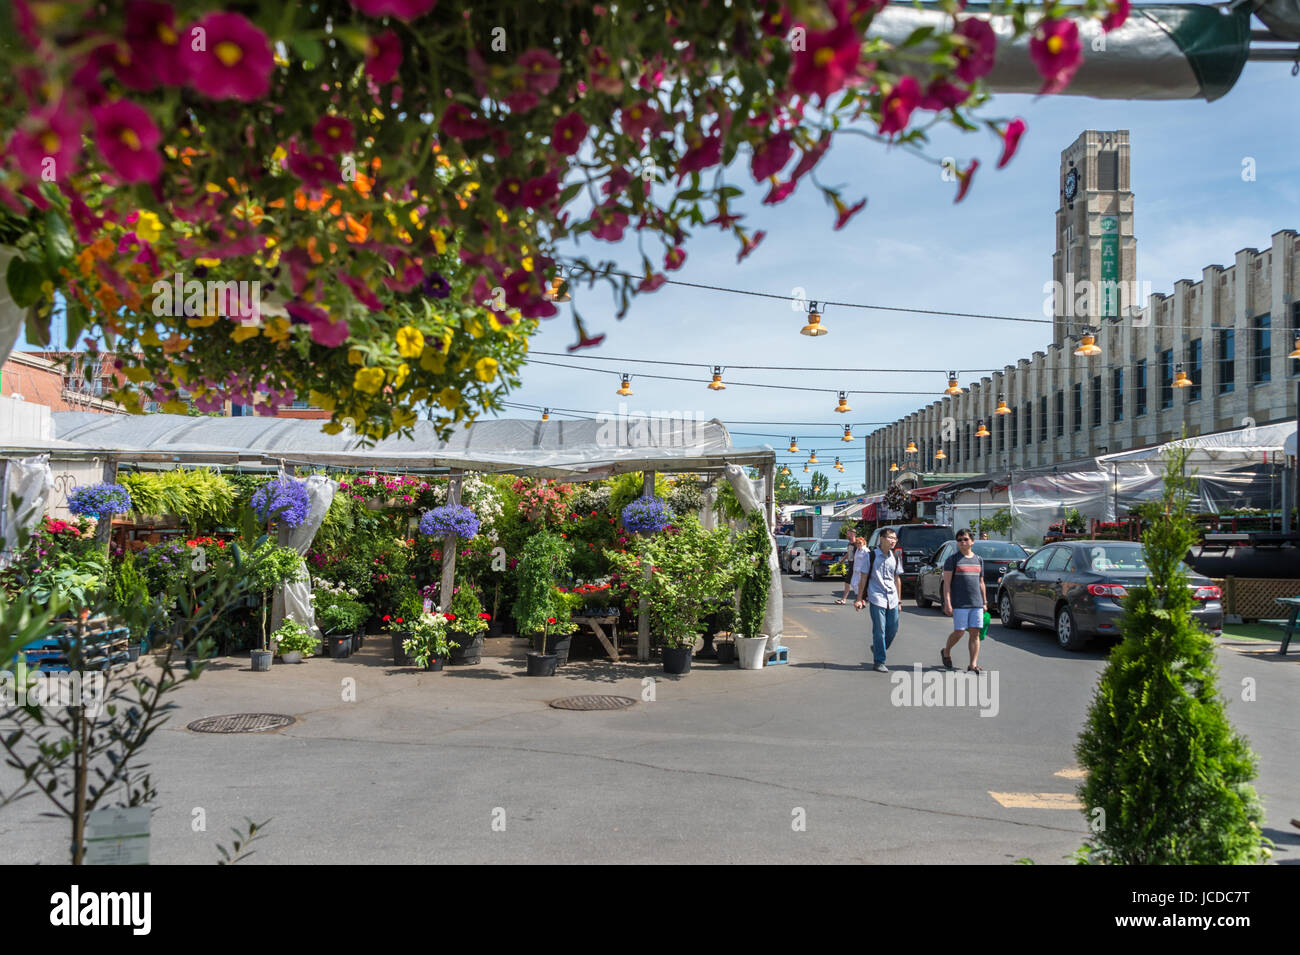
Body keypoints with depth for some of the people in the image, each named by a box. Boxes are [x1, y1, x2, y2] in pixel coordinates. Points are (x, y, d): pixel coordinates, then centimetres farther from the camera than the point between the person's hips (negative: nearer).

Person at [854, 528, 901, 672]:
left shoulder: (895, 558, 11)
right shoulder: (871, 556, -3)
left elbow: (897, 579, 19)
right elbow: (863, 578, -1)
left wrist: (898, 600, 18)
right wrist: (859, 599, -4)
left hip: (892, 599, 5)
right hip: (877, 598, -5)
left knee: (893, 629, 7)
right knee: (879, 630, -5)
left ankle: (877, 649, 31)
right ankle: (880, 662, 3)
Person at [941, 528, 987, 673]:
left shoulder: (978, 559, 15)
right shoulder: (952, 560, 0)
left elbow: (981, 583, 21)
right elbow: (947, 583, -4)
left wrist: (984, 602, 16)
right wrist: (947, 603, -12)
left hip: (977, 603, 4)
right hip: (959, 604, -4)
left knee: (975, 633, -1)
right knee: (959, 632, -4)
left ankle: (973, 665, 1)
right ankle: (945, 652, 23)